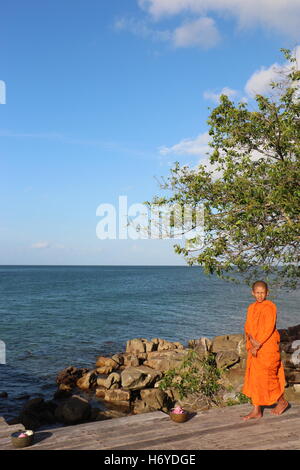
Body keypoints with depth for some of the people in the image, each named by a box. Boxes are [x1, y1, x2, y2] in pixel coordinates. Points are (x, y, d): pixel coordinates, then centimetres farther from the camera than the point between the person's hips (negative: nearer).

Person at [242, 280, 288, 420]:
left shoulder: (270, 306, -10)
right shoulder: (251, 307, 10)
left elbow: (269, 328, -16)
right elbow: (247, 327, 7)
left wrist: (258, 345, -18)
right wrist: (252, 341, -11)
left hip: (268, 347, -7)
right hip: (254, 348, 7)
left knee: (267, 377, 0)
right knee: (253, 378, 7)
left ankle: (282, 401, 25)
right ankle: (256, 411, 16)